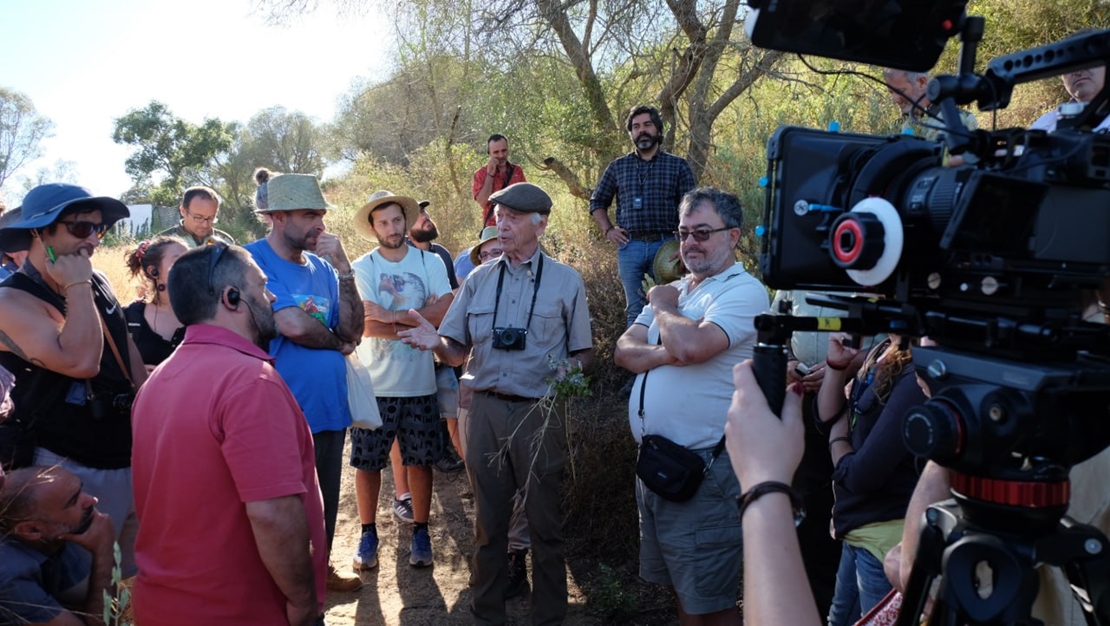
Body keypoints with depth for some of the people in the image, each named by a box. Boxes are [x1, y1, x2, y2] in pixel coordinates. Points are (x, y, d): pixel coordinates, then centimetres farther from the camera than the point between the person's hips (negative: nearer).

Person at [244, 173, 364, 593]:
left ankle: (320, 567, 44)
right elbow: (293, 326, -24)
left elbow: (352, 330, -1)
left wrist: (343, 268, -11)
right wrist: (337, 342, -5)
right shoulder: (253, 260, -14)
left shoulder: (321, 266, 5)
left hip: (330, 408, 7)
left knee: (325, 502, 22)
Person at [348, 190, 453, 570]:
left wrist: (394, 316, -14)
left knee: (420, 461, 9)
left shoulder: (431, 263, 2)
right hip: (373, 383, -1)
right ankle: (368, 535, 23)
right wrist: (420, 319, -13)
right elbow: (367, 324, -15)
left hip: (419, 384, 1)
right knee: (367, 462, 7)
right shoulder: (362, 267, -2)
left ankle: (420, 532, 24)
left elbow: (445, 313, -11)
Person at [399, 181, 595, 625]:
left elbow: (584, 355, 4)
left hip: (540, 413, -2)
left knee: (544, 523, 8)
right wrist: (435, 342, -14)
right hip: (486, 409, 3)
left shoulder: (566, 281, 1)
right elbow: (457, 352, 8)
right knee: (488, 522, 13)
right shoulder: (478, 280, 9)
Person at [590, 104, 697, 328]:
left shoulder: (678, 166, 5)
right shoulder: (618, 167, 10)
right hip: (629, 247, 2)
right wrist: (608, 230, 5)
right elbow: (597, 202, 20)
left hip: (665, 245, -1)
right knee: (635, 311, 8)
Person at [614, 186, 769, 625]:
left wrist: (663, 306, -8)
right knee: (680, 589, 20)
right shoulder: (675, 290, 14)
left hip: (701, 469, -8)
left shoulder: (744, 291, -12)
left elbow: (691, 346, -29)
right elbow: (624, 351, 6)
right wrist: (661, 354, -15)